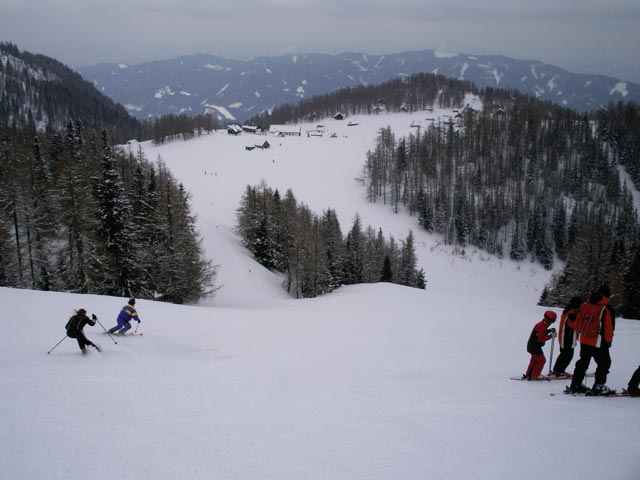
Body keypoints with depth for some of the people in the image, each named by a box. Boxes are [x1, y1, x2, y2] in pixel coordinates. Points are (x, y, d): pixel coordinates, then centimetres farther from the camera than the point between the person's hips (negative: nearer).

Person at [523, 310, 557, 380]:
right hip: (535, 347, -11)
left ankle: (528, 374, 29)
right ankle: (534, 376, 0)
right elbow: (541, 338, -26)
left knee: (535, 360, 22)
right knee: (541, 360, -3)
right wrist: (550, 336, -24)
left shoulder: (542, 325, 8)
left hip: (532, 345, 11)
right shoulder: (542, 326, -24)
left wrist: (549, 330, 5)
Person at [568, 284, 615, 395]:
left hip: (584, 341, 6)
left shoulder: (585, 305, 5)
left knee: (583, 362, 18)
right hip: (598, 343, -6)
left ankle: (575, 385, 20)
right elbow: (609, 328, -9)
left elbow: (576, 323, 10)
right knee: (604, 363, 9)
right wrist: (608, 341, 5)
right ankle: (598, 387, 8)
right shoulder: (607, 309, -12)